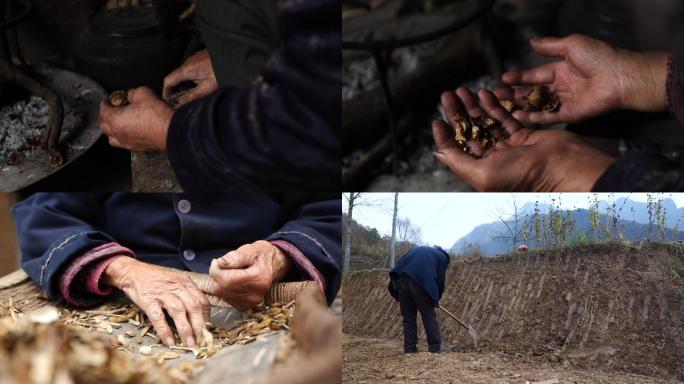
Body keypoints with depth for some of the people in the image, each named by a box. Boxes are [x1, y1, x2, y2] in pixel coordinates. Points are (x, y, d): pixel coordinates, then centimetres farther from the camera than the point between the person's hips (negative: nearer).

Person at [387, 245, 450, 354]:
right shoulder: (442, 257, 20)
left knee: (408, 315, 13)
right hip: (420, 281, -5)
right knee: (429, 315, 6)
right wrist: (436, 299, 25)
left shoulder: (418, 249, 34)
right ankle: (435, 346, 10)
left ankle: (409, 347, 14)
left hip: (401, 278, 5)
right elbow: (440, 280, 11)